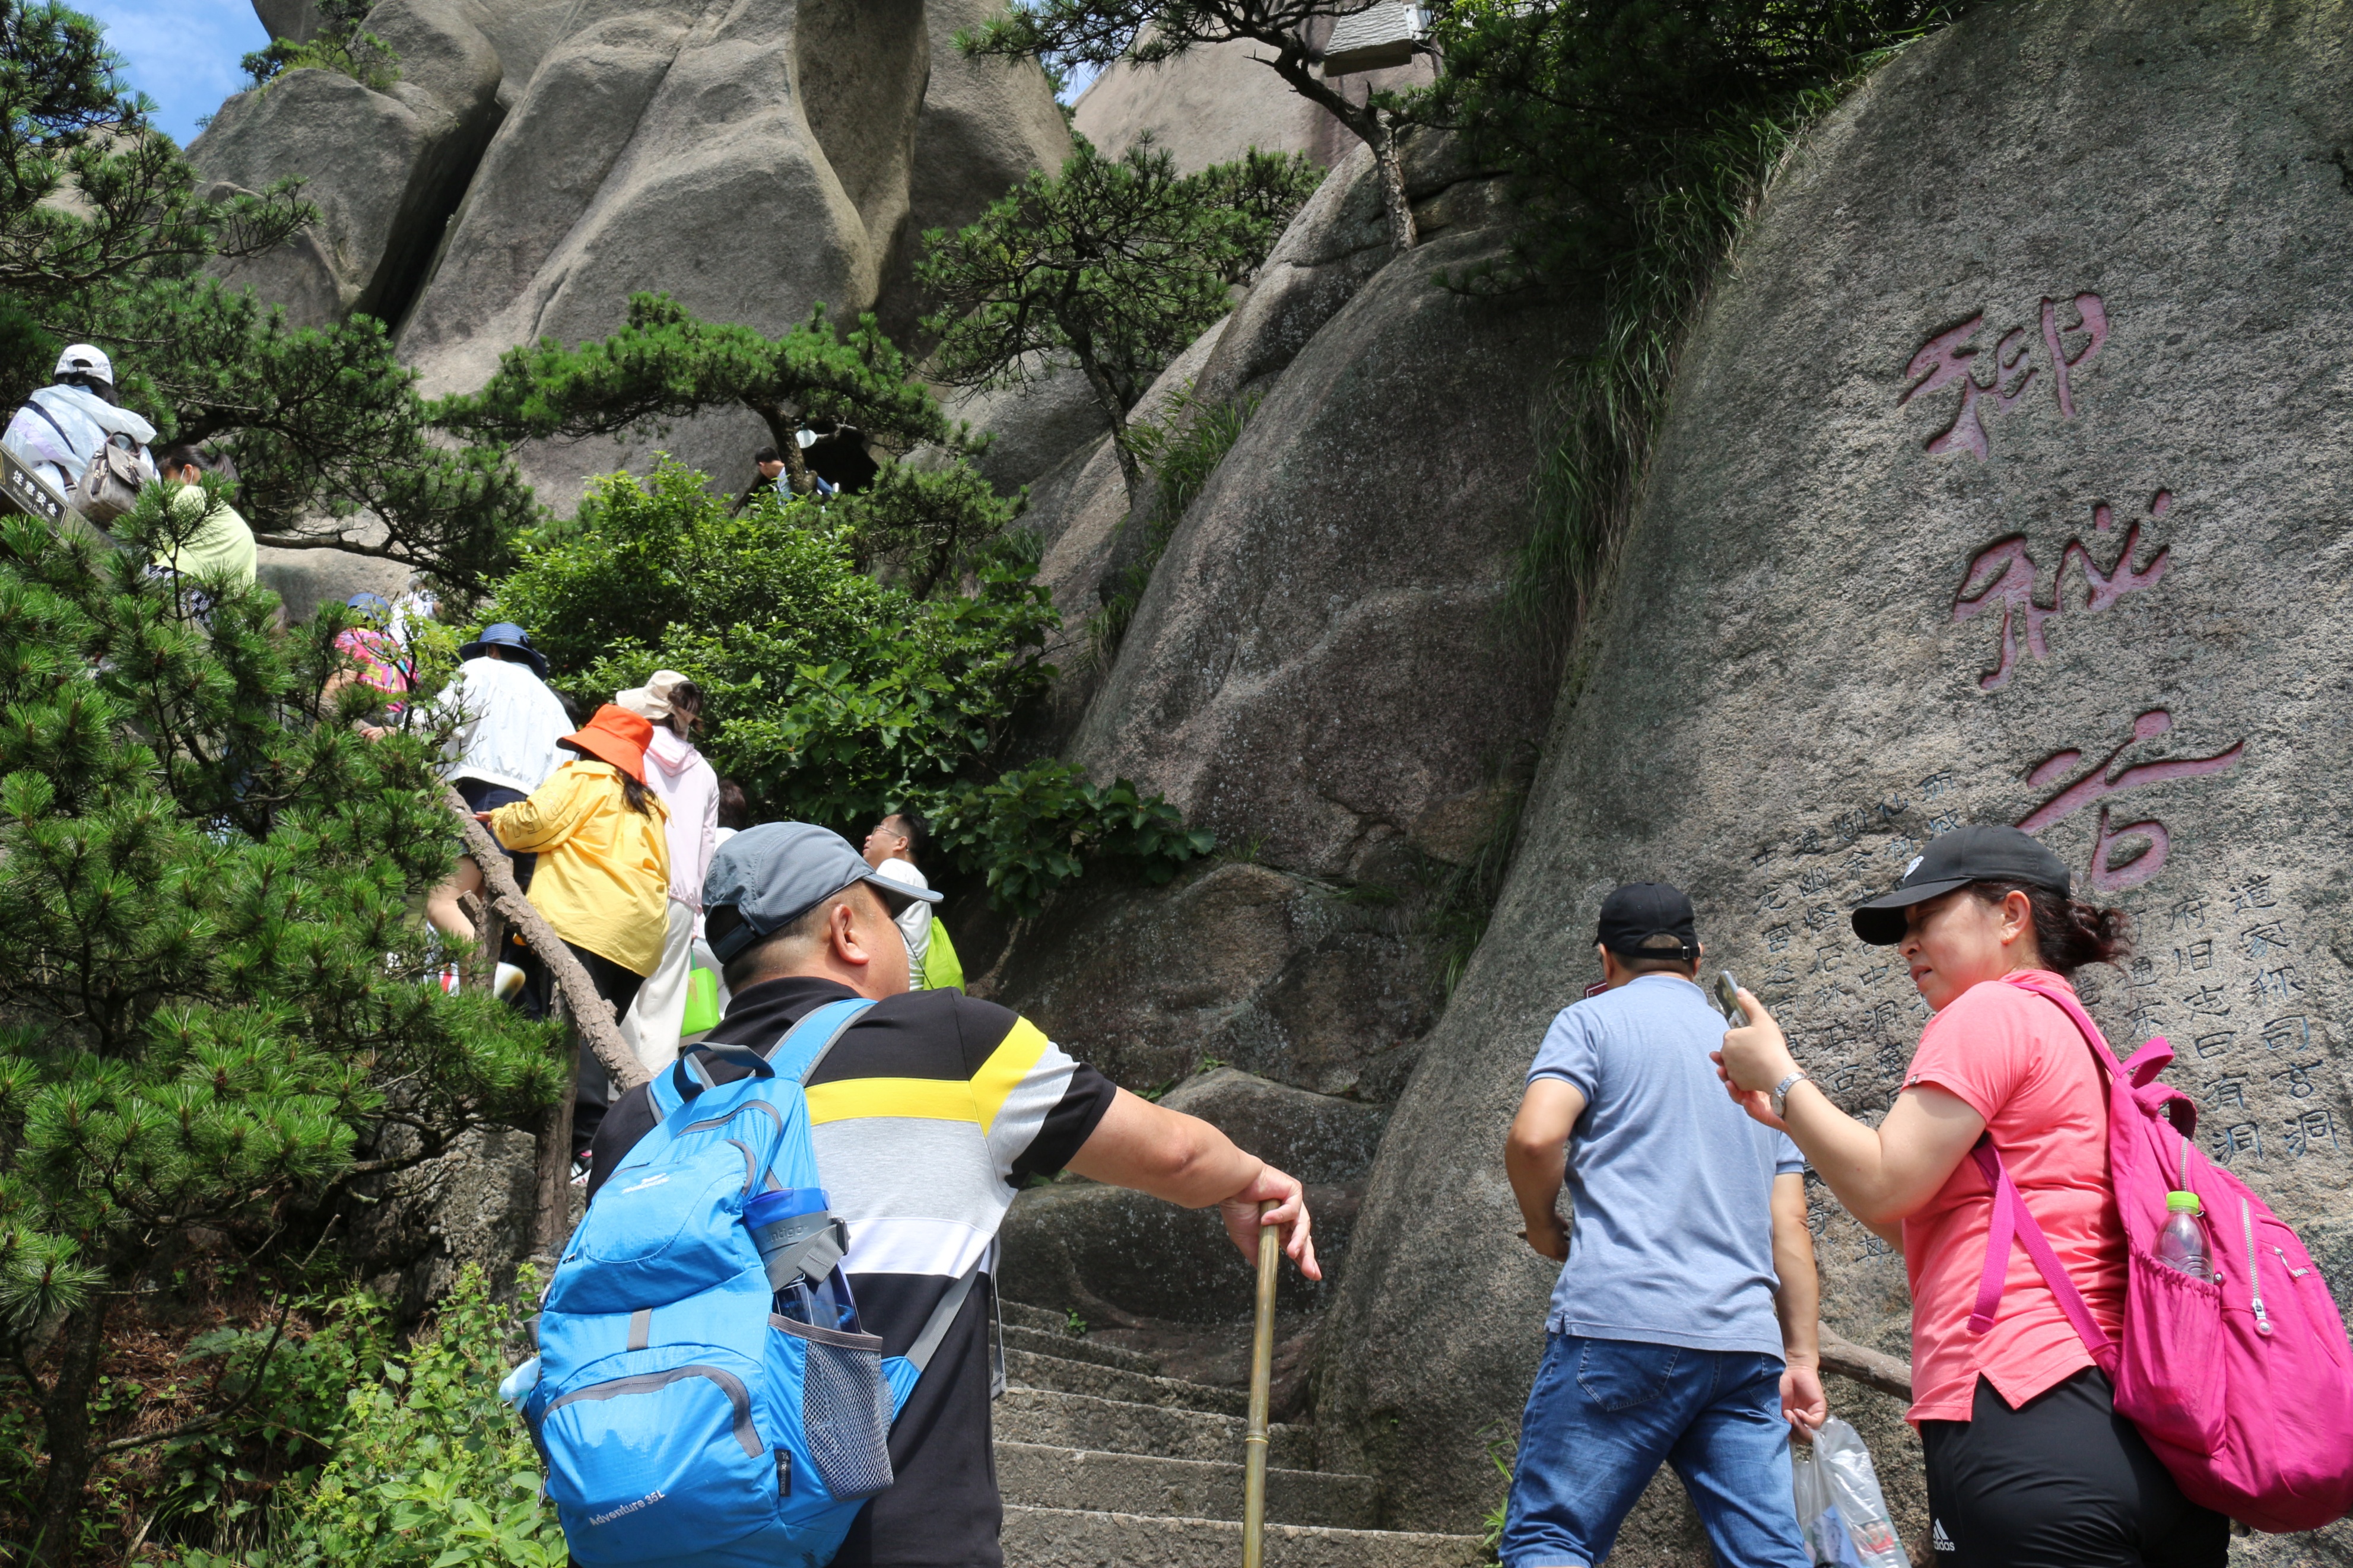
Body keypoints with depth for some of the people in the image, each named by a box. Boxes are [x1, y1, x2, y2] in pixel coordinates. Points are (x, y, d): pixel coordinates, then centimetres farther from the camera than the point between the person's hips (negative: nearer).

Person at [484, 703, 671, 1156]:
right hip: (639, 939, 8)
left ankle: (587, 1141, -26)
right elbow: (660, 874, 24)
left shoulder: (584, 777, 7)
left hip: (583, 925, -8)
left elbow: (535, 823, -4)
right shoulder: (648, 805, 28)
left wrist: (499, 820, 17)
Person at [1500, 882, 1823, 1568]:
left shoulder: (1595, 1019, 7)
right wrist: (1803, 1357, 18)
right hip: (1747, 1343, 6)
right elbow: (1788, 1227, 18)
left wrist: (1546, 1230, 7)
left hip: (1624, 1322, -5)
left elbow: (1535, 1137, -11)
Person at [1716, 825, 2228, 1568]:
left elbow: (1884, 1188, -10)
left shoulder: (1991, 1010, -4)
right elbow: (1921, 1220, 25)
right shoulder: (2072, 1034, 25)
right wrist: (1787, 1114, 21)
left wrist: (1780, 1073, 3)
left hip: (2023, 1417, -10)